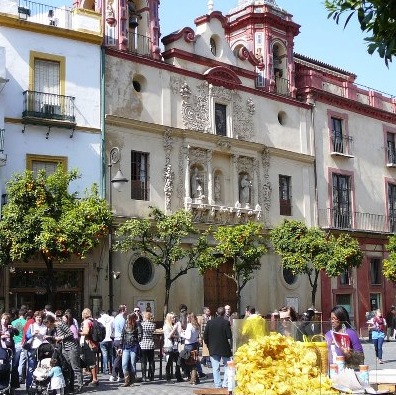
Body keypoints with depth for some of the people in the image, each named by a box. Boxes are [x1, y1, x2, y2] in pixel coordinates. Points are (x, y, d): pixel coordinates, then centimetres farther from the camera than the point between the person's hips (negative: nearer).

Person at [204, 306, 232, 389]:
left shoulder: (209, 322, 1)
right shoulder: (226, 323, -9)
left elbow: (205, 337, 2)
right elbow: (229, 337, -11)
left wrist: (209, 345, 14)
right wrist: (230, 347, 6)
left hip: (213, 349, 2)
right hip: (225, 349, -2)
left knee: (215, 368, 6)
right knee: (228, 366, 11)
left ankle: (218, 385, 5)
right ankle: (225, 384, 3)